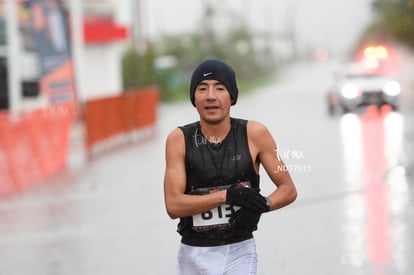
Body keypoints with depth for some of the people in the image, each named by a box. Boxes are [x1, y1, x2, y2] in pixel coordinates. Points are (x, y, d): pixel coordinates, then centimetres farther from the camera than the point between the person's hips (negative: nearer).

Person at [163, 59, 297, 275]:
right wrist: (227, 195, -23)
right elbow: (173, 205, -13)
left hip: (239, 251, -1)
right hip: (194, 254, 1)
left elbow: (288, 189, 1)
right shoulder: (179, 139, -6)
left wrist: (261, 205, -20)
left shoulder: (254, 134, -5)